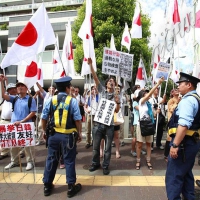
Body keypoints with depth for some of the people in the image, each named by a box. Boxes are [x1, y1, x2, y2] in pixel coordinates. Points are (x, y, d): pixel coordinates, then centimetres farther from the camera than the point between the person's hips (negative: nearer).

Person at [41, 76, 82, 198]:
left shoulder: (50, 100, 0)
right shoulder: (72, 101, -10)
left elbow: (44, 118, 5)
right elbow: (77, 119, -11)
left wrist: (45, 131, 19)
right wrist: (79, 133, 2)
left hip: (53, 134, 4)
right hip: (68, 135, -3)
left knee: (51, 159, 16)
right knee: (69, 161, 8)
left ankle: (47, 186, 29)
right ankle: (71, 187, 20)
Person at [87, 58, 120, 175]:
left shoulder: (116, 96, 7)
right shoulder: (102, 91, 5)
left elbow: (117, 111, 5)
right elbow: (95, 78, -5)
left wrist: (118, 102, -14)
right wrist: (90, 65, -13)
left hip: (109, 124, 0)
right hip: (98, 123, 0)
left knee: (108, 147, 8)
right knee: (96, 146, 12)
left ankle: (106, 166, 23)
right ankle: (96, 163, 30)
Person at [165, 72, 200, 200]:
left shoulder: (187, 100, -16)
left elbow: (184, 124, -28)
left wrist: (175, 145, -29)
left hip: (184, 142, -11)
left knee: (173, 176, -3)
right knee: (186, 174, 21)